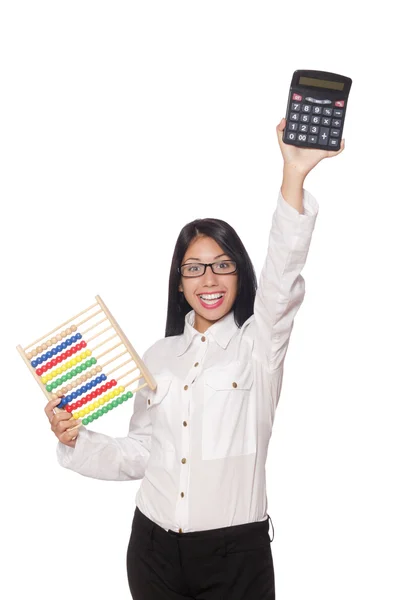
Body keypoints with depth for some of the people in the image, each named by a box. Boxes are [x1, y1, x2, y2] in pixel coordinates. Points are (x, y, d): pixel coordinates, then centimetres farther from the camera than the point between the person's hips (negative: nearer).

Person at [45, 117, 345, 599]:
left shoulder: (257, 347, -2)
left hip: (235, 552, -3)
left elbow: (283, 274, -20)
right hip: (155, 547, 4)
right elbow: (141, 454, 14)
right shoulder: (159, 356, 9)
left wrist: (294, 173, -32)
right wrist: (76, 440, -2)